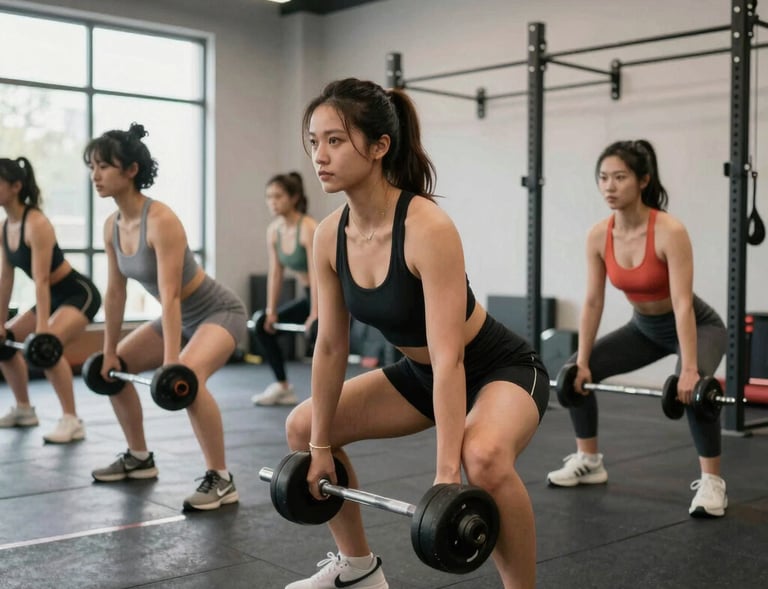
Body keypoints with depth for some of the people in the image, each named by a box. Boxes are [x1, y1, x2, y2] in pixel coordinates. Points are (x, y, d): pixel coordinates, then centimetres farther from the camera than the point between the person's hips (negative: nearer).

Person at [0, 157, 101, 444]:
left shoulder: (36, 224, -23)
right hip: (56, 296, 10)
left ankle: (72, 421, -21)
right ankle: (24, 410, 26)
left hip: (80, 294, -10)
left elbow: (41, 280, -28)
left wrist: (42, 329, -30)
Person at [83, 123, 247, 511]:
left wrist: (171, 364, -35)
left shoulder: (161, 221, -29)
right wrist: (109, 352, 5)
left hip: (219, 312, -9)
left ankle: (221, 479, -21)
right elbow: (115, 293, 3)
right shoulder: (112, 226, -4)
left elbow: (170, 296, -33)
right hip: (184, 316, 9)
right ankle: (139, 458, 27)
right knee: (113, 370, 14)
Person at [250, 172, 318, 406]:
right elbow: (275, 273, 4)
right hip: (309, 295, 8)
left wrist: (315, 315, -29)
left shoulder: (309, 228, -22)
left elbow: (316, 274, -26)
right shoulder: (273, 230, 0)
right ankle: (283, 387, 16)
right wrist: (270, 311, 2)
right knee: (263, 325, 8)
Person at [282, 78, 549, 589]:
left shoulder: (428, 228, -31)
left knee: (484, 458, -38)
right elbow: (331, 346, -2)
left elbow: (449, 357, -34)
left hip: (500, 369, -7)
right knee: (303, 427, 8)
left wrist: (447, 475, -34)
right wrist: (321, 445, 3)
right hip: (419, 373, 8)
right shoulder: (330, 235, -10)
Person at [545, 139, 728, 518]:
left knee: (691, 387, -35)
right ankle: (588, 462, 16)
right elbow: (592, 302, -9)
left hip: (698, 326, -6)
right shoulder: (598, 236, -14)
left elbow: (682, 304, -34)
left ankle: (712, 482, -18)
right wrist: (582, 362, -9)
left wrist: (689, 369, -39)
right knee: (576, 374, -1)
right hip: (645, 328, 6)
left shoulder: (670, 232, -30)